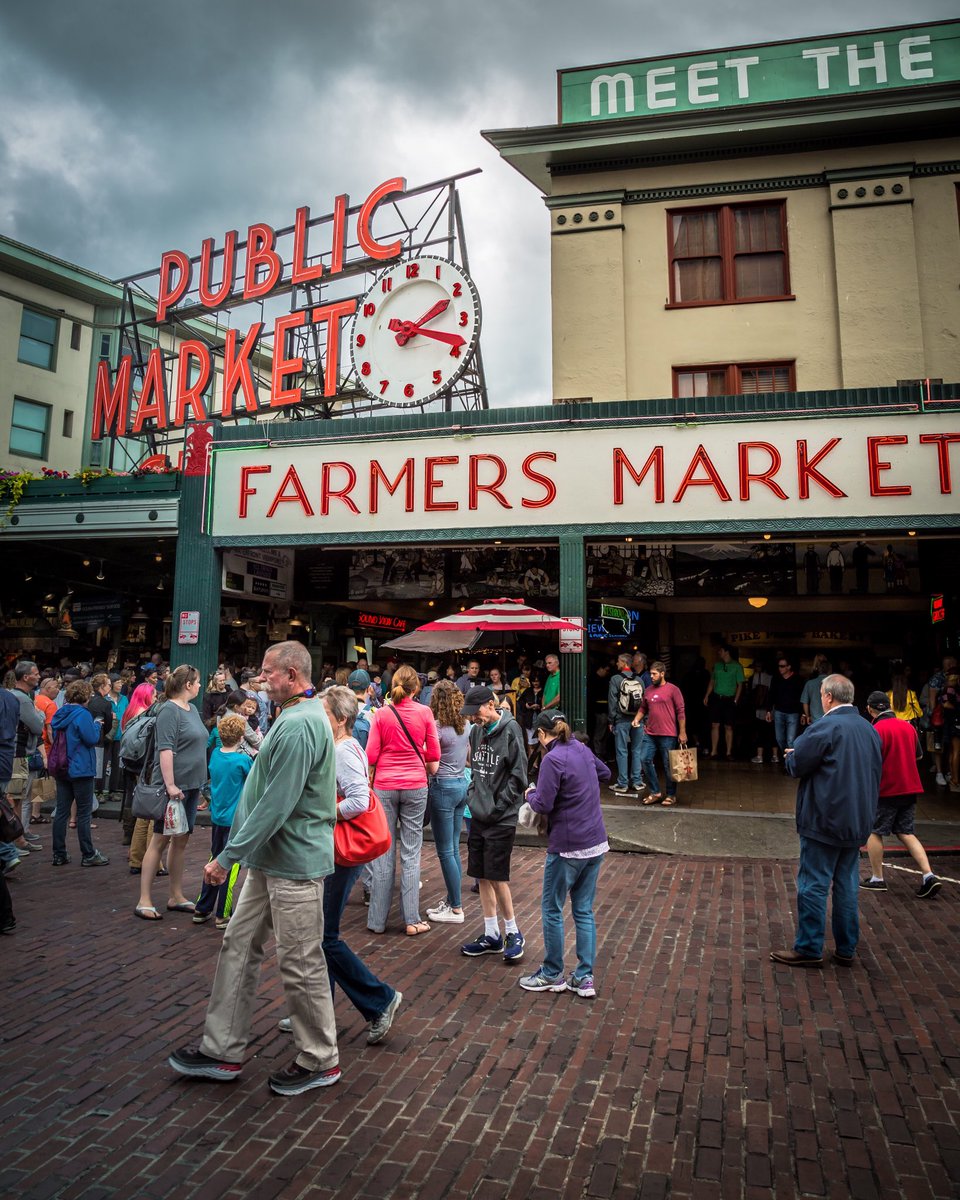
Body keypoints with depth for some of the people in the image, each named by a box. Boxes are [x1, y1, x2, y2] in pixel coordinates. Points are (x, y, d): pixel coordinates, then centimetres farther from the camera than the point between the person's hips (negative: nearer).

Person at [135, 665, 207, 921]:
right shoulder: (169, 710, -12)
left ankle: (176, 896, 21)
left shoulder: (191, 709, 14)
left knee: (181, 840, 12)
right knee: (160, 840, -2)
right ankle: (144, 901, 5)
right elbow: (165, 749, -19)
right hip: (174, 786, -8)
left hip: (191, 785, 8)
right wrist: (170, 785, -24)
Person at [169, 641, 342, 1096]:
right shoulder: (293, 718, 12)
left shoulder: (298, 726, -23)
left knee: (301, 964, 4)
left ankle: (320, 1061, 23)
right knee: (239, 947, 16)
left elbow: (276, 805, -26)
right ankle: (223, 1050, 30)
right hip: (270, 860, 10)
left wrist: (228, 855, -19)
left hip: (294, 864, -10)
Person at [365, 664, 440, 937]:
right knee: (411, 853, 5)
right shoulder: (424, 712, -4)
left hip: (385, 786, 1)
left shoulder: (382, 714, -4)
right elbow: (433, 753, 1)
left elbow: (371, 756, -3)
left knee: (384, 852, 8)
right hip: (415, 785, 0)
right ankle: (411, 920, 8)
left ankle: (377, 920, 14)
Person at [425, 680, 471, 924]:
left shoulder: (437, 727, -16)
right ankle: (451, 901, 22)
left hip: (443, 787, -8)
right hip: (462, 785, 8)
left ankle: (456, 909, 6)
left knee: (445, 851, 1)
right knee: (453, 848, 15)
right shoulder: (465, 725, 6)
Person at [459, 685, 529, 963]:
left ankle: (513, 932, 15)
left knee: (497, 876, -4)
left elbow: (518, 776, -13)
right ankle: (492, 935, 22)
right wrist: (473, 797, 8)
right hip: (478, 815, 7)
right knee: (482, 876, 11)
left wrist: (497, 806, -12)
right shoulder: (477, 731, 8)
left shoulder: (510, 730, -13)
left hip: (501, 818, -7)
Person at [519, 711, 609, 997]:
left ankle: (552, 975, 20)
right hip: (596, 843, 8)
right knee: (584, 910, 14)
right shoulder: (582, 749, 6)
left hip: (568, 847, -7)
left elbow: (543, 804, -18)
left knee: (552, 909, 9)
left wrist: (530, 794, 1)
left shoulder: (553, 759, -18)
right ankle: (585, 978, 18)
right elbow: (605, 773, 25)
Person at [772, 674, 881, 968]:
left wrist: (795, 750, 6)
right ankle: (846, 949, 22)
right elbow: (874, 773, 18)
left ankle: (809, 949, 7)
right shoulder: (870, 729, 8)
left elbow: (795, 765, -14)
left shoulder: (825, 727, -17)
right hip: (858, 822, 8)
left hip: (824, 821, -7)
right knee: (847, 885, 14)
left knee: (813, 885, 1)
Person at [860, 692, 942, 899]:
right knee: (906, 833, 15)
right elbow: (918, 755, 17)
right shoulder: (908, 726, 5)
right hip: (911, 788, 6)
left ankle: (877, 879, 13)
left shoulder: (877, 730, -17)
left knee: (874, 832, 8)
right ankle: (929, 876, 3)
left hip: (886, 789, -6)